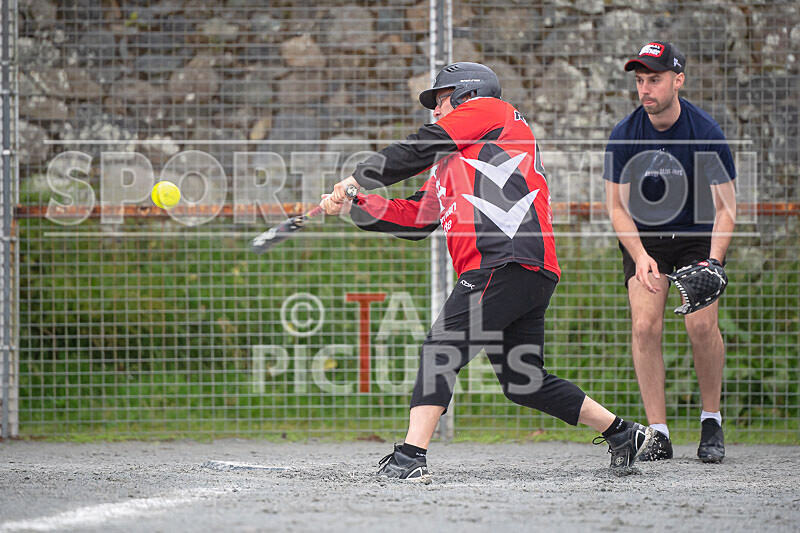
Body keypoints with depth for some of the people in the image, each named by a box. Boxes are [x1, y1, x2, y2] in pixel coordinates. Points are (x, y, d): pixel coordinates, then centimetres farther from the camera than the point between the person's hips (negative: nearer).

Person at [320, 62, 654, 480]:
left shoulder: (489, 109, 9)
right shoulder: (453, 164, 34)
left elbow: (418, 150, 2)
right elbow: (415, 218, 25)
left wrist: (358, 177, 11)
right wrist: (352, 206, 17)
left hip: (509, 262, -10)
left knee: (441, 349, -15)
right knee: (524, 381, 13)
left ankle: (411, 456, -25)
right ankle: (623, 434, 21)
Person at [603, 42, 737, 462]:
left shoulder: (706, 133, -18)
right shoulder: (624, 135, -12)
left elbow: (725, 206, -14)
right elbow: (617, 205, -6)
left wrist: (712, 262, -29)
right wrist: (640, 256, -23)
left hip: (698, 237, -2)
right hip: (644, 238, 2)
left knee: (702, 323, -18)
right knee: (644, 325, -16)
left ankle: (711, 423, 2)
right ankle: (657, 433, -11)